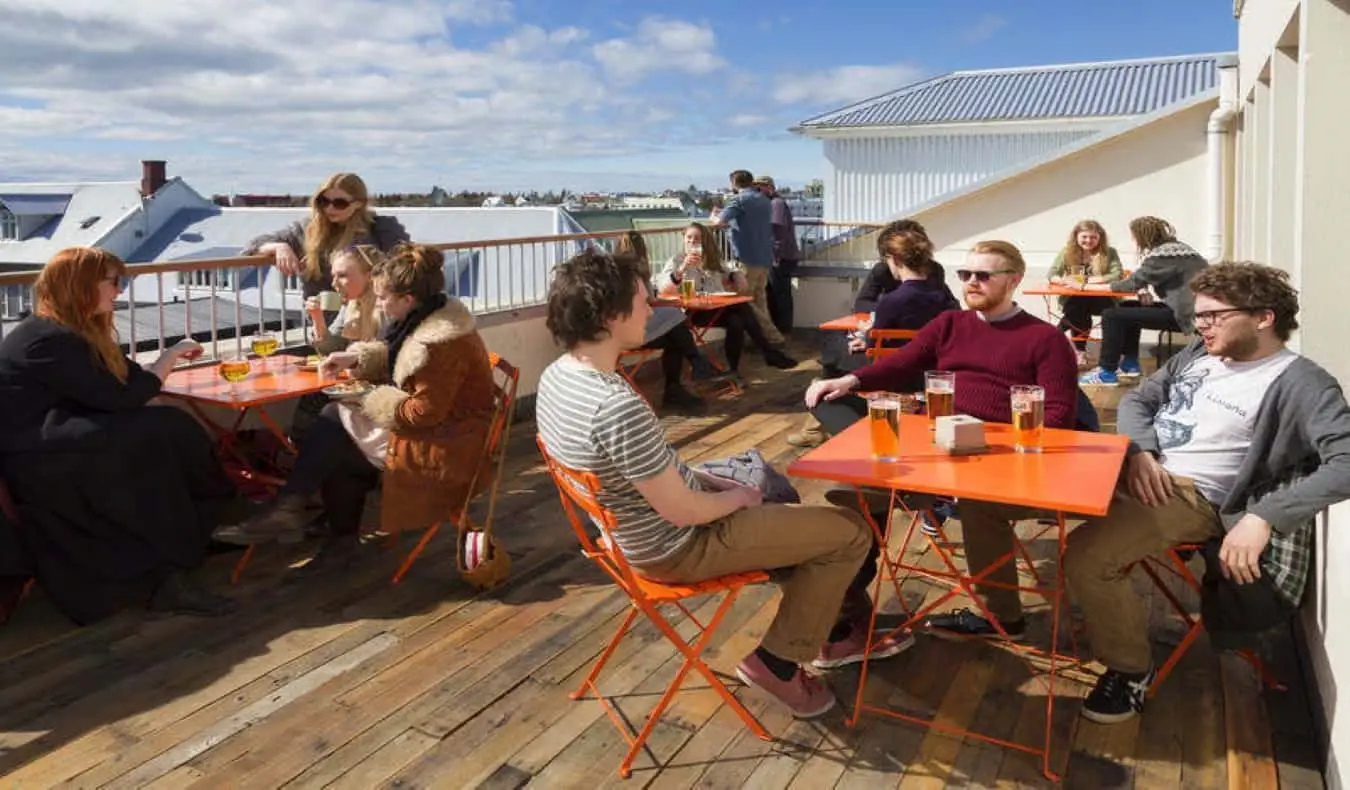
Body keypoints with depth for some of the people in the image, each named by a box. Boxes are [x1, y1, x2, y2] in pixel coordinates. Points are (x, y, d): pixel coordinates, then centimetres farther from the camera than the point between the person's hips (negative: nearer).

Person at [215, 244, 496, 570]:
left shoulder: (442, 344, -25)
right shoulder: (427, 316, 5)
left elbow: (424, 412, -25)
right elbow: (393, 357, 21)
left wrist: (370, 400, -11)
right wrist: (356, 357, 3)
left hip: (446, 451, -10)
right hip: (433, 429, 10)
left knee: (333, 424, -8)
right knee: (336, 450, 1)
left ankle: (287, 510, 4)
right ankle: (344, 537, 7)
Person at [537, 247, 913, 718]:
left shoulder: (556, 376, -5)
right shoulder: (618, 407, -35)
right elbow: (682, 512, -26)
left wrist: (710, 481, 6)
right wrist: (738, 497, -7)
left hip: (634, 529, 10)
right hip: (676, 546, -9)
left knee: (778, 502, 28)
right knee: (851, 531, 1)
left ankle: (840, 630, 36)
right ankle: (777, 662, 13)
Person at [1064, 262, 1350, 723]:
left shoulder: (1300, 383, -9)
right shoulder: (1200, 353, 16)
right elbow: (1137, 399, 18)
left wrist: (1263, 516, -31)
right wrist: (1139, 452, -4)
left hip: (1191, 495, -8)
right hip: (1137, 470, 8)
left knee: (1086, 556, -30)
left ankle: (1131, 668, -4)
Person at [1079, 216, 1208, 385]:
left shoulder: (1162, 254, -16)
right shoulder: (1172, 246, 14)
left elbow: (1134, 282, -14)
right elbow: (1142, 278, 16)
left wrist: (1091, 287, -8)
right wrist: (1144, 291, -6)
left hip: (1183, 313, -10)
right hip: (1185, 307, 10)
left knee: (1111, 315, -11)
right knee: (1127, 307, 24)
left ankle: (1107, 372, -7)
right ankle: (1129, 364, 25)